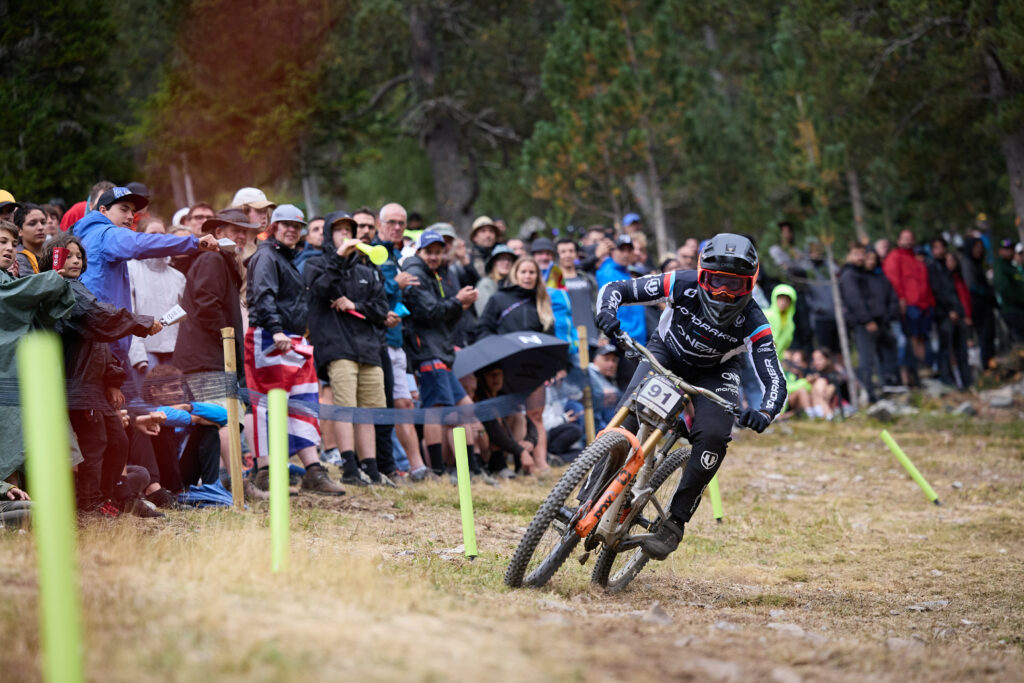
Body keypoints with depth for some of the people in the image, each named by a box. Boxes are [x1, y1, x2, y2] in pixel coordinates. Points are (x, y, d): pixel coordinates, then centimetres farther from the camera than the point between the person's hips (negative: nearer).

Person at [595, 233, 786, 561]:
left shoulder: (753, 324, -31)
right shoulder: (682, 285, -30)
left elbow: (775, 381, -32)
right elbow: (615, 289, -24)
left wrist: (764, 414, -54)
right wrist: (607, 312, -47)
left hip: (714, 372, 0)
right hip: (666, 352, 0)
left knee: (714, 436, -24)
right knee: (630, 415, -24)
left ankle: (675, 522, -14)